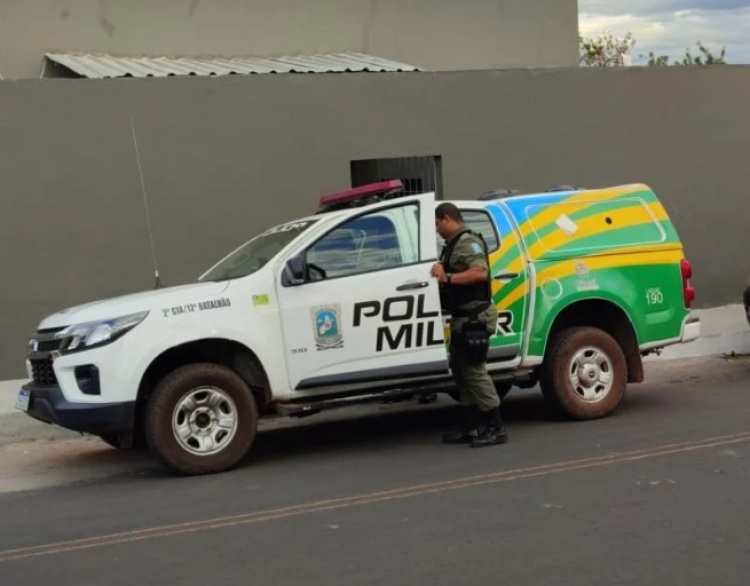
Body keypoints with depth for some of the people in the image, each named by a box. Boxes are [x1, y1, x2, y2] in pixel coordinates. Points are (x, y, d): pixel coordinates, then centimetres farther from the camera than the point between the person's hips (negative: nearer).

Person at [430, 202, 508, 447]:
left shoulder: (468, 242, -14)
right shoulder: (454, 244, 18)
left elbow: (480, 272, -28)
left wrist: (448, 278, -29)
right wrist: (442, 273, 7)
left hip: (474, 318, -11)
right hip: (462, 318, 11)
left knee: (474, 371, -9)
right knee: (461, 371, 12)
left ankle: (496, 428, -4)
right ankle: (472, 427, 17)